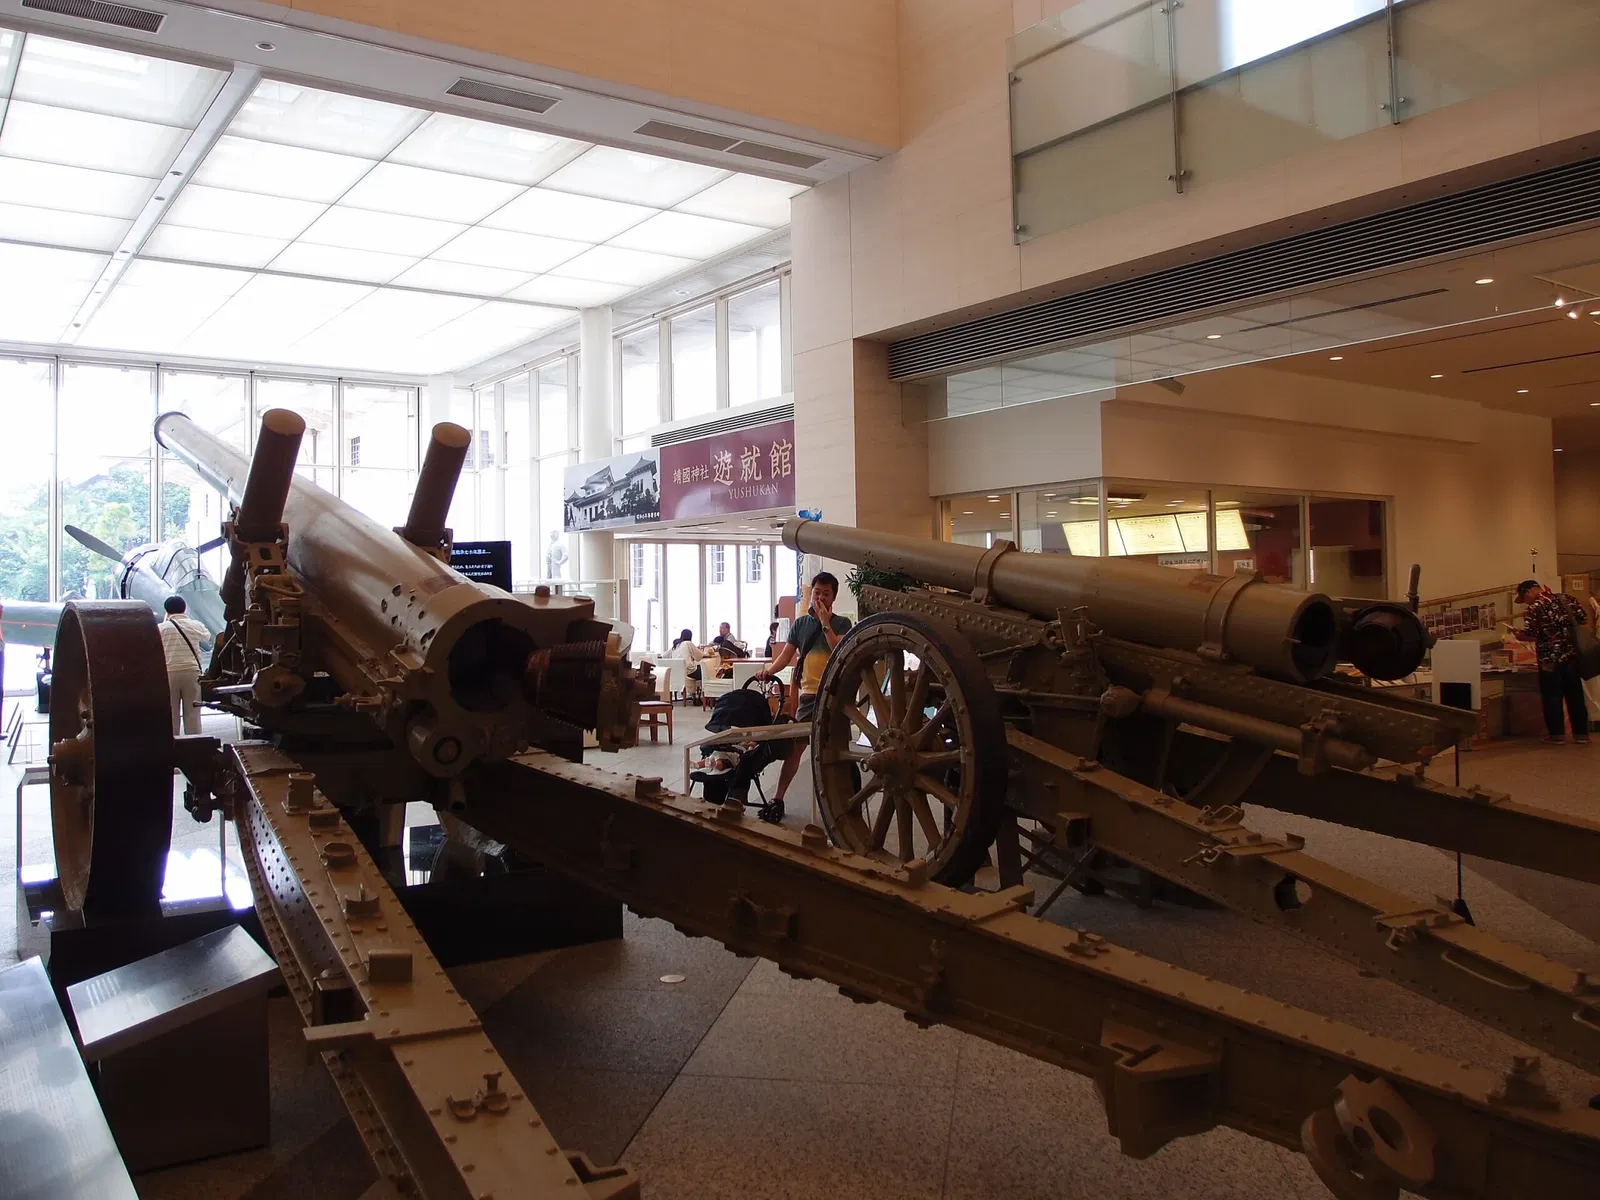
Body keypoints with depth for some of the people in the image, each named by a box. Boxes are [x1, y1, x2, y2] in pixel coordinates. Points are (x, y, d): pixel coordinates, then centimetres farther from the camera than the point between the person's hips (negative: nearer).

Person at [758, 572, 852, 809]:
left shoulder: (841, 623, 1)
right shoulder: (800, 624, 10)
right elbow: (786, 655, 5)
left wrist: (826, 624, -14)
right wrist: (768, 671, -12)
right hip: (808, 694, 3)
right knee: (795, 746, 2)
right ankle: (778, 797, 5)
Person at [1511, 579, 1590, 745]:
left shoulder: (1534, 608, -13)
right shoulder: (1566, 600, 4)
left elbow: (1529, 635, -18)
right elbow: (1583, 618, 9)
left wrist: (1519, 634, 2)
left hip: (1550, 659, -5)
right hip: (1571, 656, 5)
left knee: (1552, 697, 5)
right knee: (1575, 696, 12)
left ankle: (1556, 734, 7)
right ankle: (1581, 733, 15)